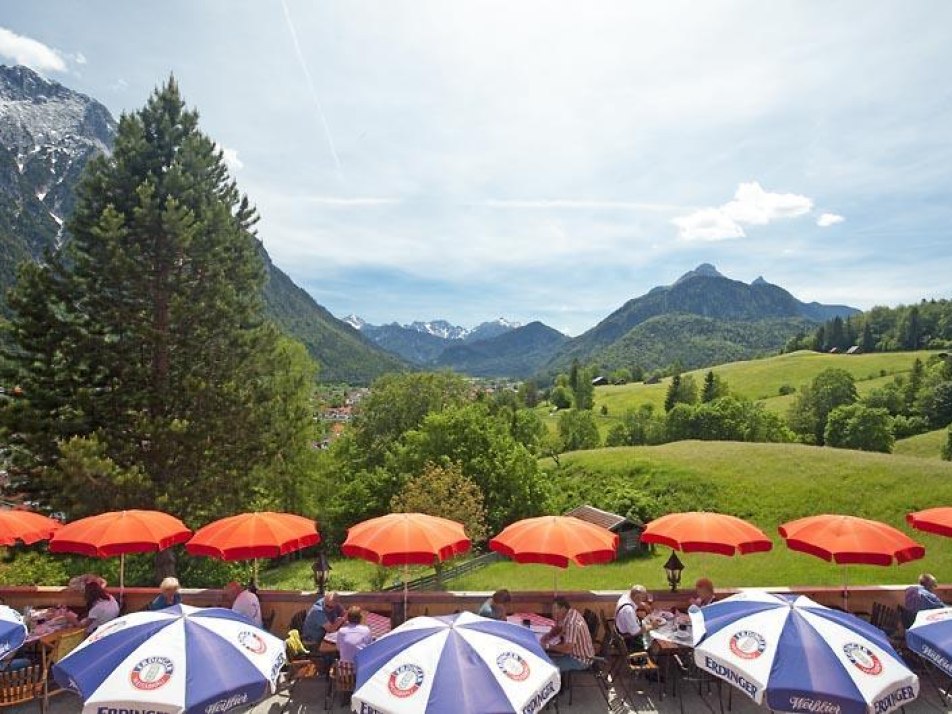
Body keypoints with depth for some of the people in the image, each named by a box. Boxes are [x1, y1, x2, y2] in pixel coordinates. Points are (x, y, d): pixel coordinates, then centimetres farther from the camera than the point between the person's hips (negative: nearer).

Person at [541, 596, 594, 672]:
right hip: (575, 651, 9)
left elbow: (567, 649, -32)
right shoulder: (565, 615, -2)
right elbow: (557, 629, 14)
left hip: (581, 660, -9)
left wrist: (549, 646, -20)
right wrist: (548, 635, -5)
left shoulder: (572, 623, -30)